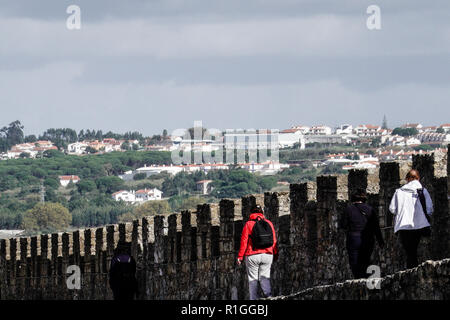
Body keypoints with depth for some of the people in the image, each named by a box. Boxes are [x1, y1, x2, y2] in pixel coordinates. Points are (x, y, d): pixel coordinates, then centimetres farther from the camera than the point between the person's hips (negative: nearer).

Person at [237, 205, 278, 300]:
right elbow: (274, 241, 9)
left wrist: (240, 256, -2)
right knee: (264, 277, 7)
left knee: (253, 279, 5)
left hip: (253, 256, -3)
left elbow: (244, 241, -5)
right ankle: (268, 295, -14)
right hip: (267, 255, 3)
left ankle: (254, 298, -1)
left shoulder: (249, 224, -2)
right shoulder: (269, 223, 7)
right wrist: (275, 255, 17)